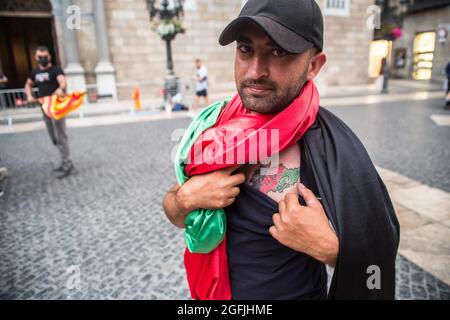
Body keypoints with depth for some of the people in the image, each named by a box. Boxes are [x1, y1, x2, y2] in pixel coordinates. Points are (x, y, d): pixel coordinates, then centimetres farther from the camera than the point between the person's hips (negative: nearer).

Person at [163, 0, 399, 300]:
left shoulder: (337, 149, -24)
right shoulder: (216, 126, -14)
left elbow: (378, 251, -12)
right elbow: (177, 215, -3)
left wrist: (327, 246, -29)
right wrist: (186, 198, -23)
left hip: (298, 292, -3)